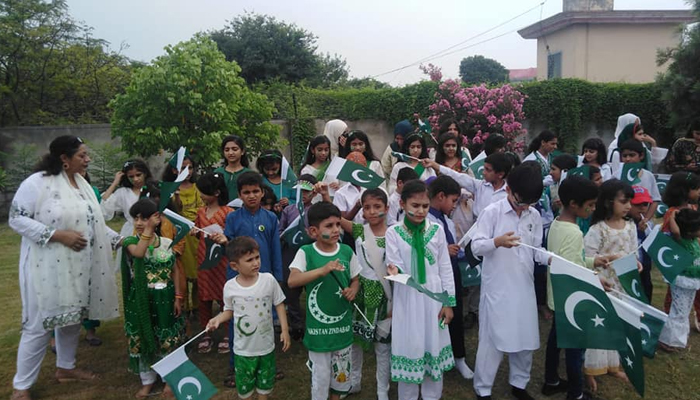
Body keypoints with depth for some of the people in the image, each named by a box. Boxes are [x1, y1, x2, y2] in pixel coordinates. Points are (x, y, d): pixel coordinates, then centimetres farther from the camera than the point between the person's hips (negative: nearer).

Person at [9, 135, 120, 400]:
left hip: (77, 267, 7)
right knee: (40, 324, 0)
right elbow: (17, 219, -16)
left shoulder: (81, 183, 9)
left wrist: (120, 240, 7)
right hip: (47, 267, -7)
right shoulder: (38, 182, -15)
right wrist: (59, 235, -22)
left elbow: (92, 222, 14)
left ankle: (65, 368, 36)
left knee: (72, 317, 17)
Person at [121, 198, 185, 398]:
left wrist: (178, 298, -1)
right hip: (142, 300, -1)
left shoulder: (167, 242, -2)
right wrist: (148, 230, -29)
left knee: (168, 339, 9)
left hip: (165, 298, 1)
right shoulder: (131, 241, -7)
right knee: (143, 339, 10)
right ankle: (147, 380, 27)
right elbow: (139, 253, -32)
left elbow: (174, 271, 3)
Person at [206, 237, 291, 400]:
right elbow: (229, 310, 3)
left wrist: (285, 329, -7)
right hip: (243, 348, 0)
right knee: (244, 385, 17)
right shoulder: (230, 287, -13)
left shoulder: (269, 280, -14)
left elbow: (279, 305, -4)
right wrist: (218, 319, -16)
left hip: (266, 345, 0)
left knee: (265, 381, 20)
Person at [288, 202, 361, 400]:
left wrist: (353, 290, -12)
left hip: (343, 324, 3)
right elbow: (292, 281, -24)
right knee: (320, 374, 9)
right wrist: (322, 270, -34)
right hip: (318, 326, -3)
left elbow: (355, 279, 10)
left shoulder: (347, 252, -3)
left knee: (342, 371, 20)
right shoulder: (305, 252, -12)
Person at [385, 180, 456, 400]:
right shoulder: (393, 232, -6)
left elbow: (445, 268, 2)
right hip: (407, 299, -2)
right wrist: (395, 272, -32)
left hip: (433, 297, 2)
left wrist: (449, 301, 1)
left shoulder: (437, 230, -1)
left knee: (433, 346, 12)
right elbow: (395, 265, -8)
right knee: (409, 346, 7)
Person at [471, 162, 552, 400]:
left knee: (525, 337, 15)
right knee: (493, 339, 3)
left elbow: (536, 249, 9)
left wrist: (551, 258, -11)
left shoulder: (534, 216, 5)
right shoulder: (492, 212, -11)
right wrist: (497, 242, -32)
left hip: (524, 286, 5)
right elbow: (476, 247, -14)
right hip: (497, 287, -5)